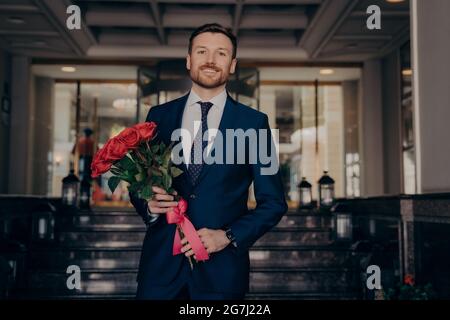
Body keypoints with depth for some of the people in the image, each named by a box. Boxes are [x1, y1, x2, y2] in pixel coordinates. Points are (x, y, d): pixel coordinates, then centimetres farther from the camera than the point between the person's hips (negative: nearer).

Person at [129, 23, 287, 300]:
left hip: (221, 266, -1)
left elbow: (274, 202, 0)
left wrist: (228, 236, -13)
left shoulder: (253, 122, -1)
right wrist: (148, 205, -10)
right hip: (161, 261, 2)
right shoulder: (158, 116, 5)